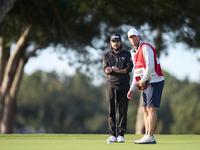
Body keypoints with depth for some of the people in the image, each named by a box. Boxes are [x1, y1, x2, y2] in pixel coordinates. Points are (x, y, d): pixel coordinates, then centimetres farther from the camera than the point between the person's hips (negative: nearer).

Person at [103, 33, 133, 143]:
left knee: (123, 111, -4)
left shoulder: (127, 54, 11)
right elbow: (105, 68, -3)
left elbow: (129, 68, -2)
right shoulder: (106, 55, 12)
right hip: (111, 85, 1)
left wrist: (119, 71, -19)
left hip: (124, 85, -1)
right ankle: (113, 135, 0)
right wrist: (108, 69, -27)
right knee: (111, 111, -3)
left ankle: (121, 135, -1)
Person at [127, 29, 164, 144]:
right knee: (145, 109, 6)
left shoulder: (146, 48, -11)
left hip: (155, 81, -10)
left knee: (151, 108, -13)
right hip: (147, 83, 10)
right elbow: (137, 72, 23)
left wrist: (143, 80, -12)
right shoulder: (136, 52, 19)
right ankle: (147, 136, 6)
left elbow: (150, 66, -20)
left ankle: (150, 137, -16)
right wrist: (132, 89, 18)